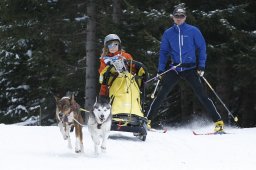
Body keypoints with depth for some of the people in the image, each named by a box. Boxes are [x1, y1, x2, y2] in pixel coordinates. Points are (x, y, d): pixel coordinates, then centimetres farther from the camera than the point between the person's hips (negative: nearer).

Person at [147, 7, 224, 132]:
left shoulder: (193, 31, -1)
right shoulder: (168, 33, 6)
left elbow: (202, 48, 2)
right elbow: (164, 52, 10)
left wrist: (201, 66, -6)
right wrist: (160, 70, 3)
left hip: (190, 69, -2)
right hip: (175, 69, 2)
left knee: (202, 95, -7)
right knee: (161, 94, -3)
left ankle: (218, 121, -5)